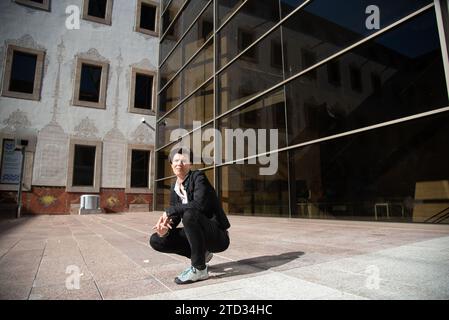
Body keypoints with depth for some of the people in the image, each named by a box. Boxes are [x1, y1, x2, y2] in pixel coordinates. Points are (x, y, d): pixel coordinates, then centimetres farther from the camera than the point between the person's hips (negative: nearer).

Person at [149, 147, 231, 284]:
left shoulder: (198, 177, -14)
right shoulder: (174, 188, 6)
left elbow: (200, 204, -30)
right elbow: (175, 217, 3)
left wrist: (169, 211, -23)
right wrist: (164, 228, -19)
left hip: (217, 235, -7)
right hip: (198, 234, 7)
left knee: (189, 214, -35)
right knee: (156, 240, -1)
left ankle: (199, 269, -18)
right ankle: (201, 254, 10)